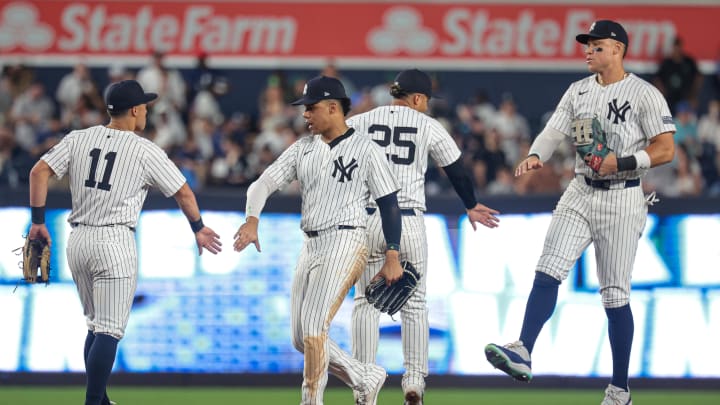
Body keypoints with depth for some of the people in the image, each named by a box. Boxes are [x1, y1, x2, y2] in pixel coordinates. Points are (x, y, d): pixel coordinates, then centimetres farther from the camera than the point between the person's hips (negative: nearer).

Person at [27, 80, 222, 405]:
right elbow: (183, 193, 2)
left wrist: (38, 221, 2)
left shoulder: (78, 139, 6)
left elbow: (39, 171, -2)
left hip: (78, 241, 6)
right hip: (115, 241, -6)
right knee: (109, 330, -6)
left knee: (97, 326, 19)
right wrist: (198, 228, 18)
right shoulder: (145, 150, -4)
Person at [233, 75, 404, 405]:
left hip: (345, 244, -7)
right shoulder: (303, 148, 11)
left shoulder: (365, 150, -5)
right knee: (302, 340, 7)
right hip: (311, 247, 7)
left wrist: (393, 257, -9)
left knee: (313, 329, -18)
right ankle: (366, 378, 23)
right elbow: (264, 182, 4)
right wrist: (251, 221, -15)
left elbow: (389, 203, -4)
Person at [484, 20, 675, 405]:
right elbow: (553, 132, 2)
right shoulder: (578, 91, 8)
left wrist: (619, 163, -21)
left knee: (615, 294, 0)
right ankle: (522, 353, -20)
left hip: (622, 200, -5)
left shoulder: (645, 94, -8)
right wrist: (536, 156, -19)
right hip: (580, 193, 5)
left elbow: (665, 149, -11)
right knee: (548, 272, -12)